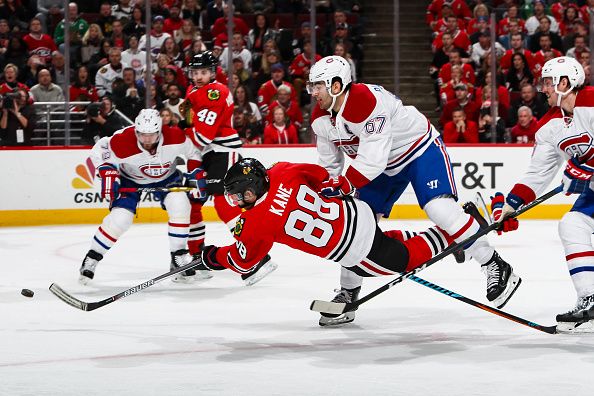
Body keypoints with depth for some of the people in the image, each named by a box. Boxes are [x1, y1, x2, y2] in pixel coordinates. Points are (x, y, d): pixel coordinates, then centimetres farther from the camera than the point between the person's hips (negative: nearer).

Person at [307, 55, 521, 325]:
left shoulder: (367, 102, -34)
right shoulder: (320, 118, -5)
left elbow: (372, 161, -37)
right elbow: (329, 166, 6)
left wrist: (340, 187, -37)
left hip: (420, 148, -9)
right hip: (385, 164, 9)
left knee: (440, 208, -25)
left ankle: (496, 269, -16)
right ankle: (348, 292, 16)